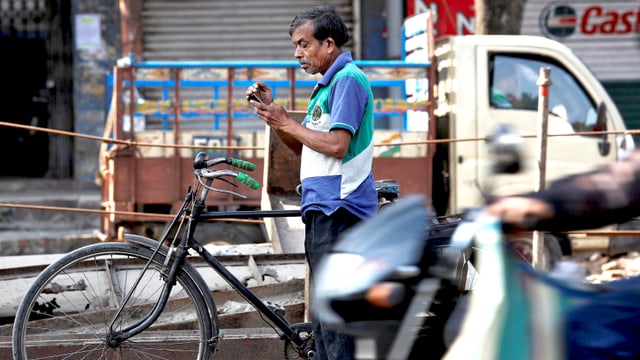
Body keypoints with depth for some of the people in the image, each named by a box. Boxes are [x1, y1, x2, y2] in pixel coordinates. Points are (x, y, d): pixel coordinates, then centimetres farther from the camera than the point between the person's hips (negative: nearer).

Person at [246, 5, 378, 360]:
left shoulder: (348, 79, -11)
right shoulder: (327, 84, 21)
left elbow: (336, 145, -20)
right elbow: (303, 146, 21)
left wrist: (287, 123, -10)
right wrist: (272, 112, 9)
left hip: (338, 209, -11)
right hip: (324, 210, 11)